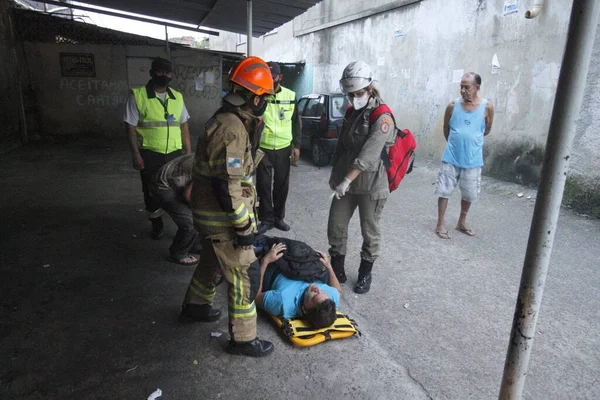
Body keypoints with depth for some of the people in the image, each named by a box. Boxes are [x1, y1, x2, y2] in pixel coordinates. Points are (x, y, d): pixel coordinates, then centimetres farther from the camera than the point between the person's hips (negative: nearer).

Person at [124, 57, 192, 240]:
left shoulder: (177, 97, 8)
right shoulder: (137, 95, -5)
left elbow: (184, 125, 11)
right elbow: (130, 127, -6)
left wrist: (188, 151, 7)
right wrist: (135, 154, -12)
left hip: (174, 153, 3)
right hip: (149, 154, -3)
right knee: (152, 191, 10)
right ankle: (156, 225, 28)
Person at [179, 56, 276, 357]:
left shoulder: (228, 120, 8)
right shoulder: (231, 130, -25)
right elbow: (226, 186, -28)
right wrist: (244, 226, -20)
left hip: (212, 212, 10)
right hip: (222, 217, -10)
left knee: (213, 261, 27)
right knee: (245, 274, 0)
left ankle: (195, 306, 49)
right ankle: (243, 338, 15)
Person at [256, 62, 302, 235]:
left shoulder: (290, 96, 1)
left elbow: (296, 122, 7)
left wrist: (296, 145, 3)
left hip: (284, 148, 2)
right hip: (263, 148, -2)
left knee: (282, 185, 10)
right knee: (263, 185, 3)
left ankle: (278, 217, 26)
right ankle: (266, 219, 17)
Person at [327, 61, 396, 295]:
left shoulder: (382, 117, -15)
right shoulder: (351, 112, 10)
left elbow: (368, 155, -26)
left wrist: (346, 180, -30)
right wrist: (335, 173, 18)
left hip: (371, 185, -7)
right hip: (346, 181, 7)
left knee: (370, 232, 8)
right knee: (335, 227, 9)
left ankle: (365, 274, 27)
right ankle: (337, 270, 27)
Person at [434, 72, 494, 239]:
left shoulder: (487, 107, -7)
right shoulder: (453, 105, -6)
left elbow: (487, 130, 9)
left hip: (472, 160, 1)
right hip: (451, 158, 0)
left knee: (469, 194, 12)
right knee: (444, 190, 3)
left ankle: (462, 222, 32)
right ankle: (440, 224, 16)